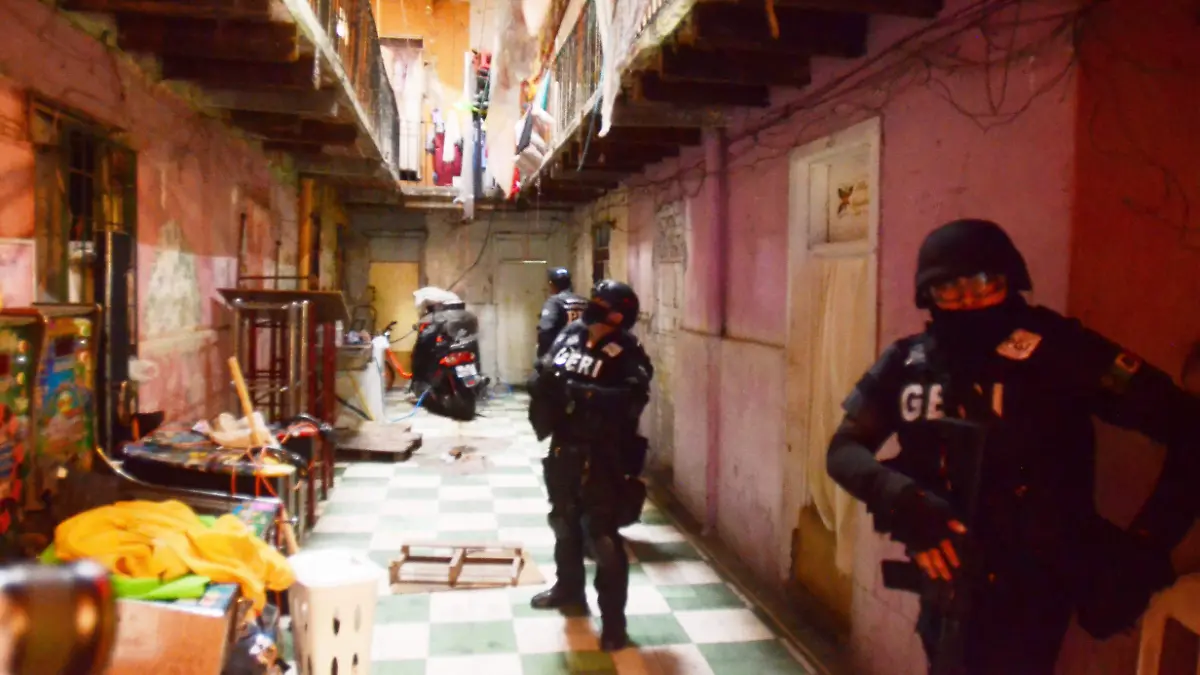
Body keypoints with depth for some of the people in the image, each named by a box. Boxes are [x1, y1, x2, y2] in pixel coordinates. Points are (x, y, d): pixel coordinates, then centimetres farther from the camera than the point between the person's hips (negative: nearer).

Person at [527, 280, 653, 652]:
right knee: (564, 523, 23)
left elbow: (629, 399, -29)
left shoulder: (627, 354, -14)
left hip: (602, 456, -6)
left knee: (603, 537, -3)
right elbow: (542, 376, 8)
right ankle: (568, 588, 45)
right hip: (563, 449, 7)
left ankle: (613, 618, 10)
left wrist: (578, 392, -33)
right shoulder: (569, 335, 3)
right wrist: (545, 380, -15)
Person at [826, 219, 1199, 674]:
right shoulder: (909, 363, -5)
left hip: (1030, 589, -4)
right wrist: (903, 501, -22)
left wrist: (1147, 545, -15)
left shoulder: (1061, 351, -16)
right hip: (945, 582, 4)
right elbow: (844, 449, -4)